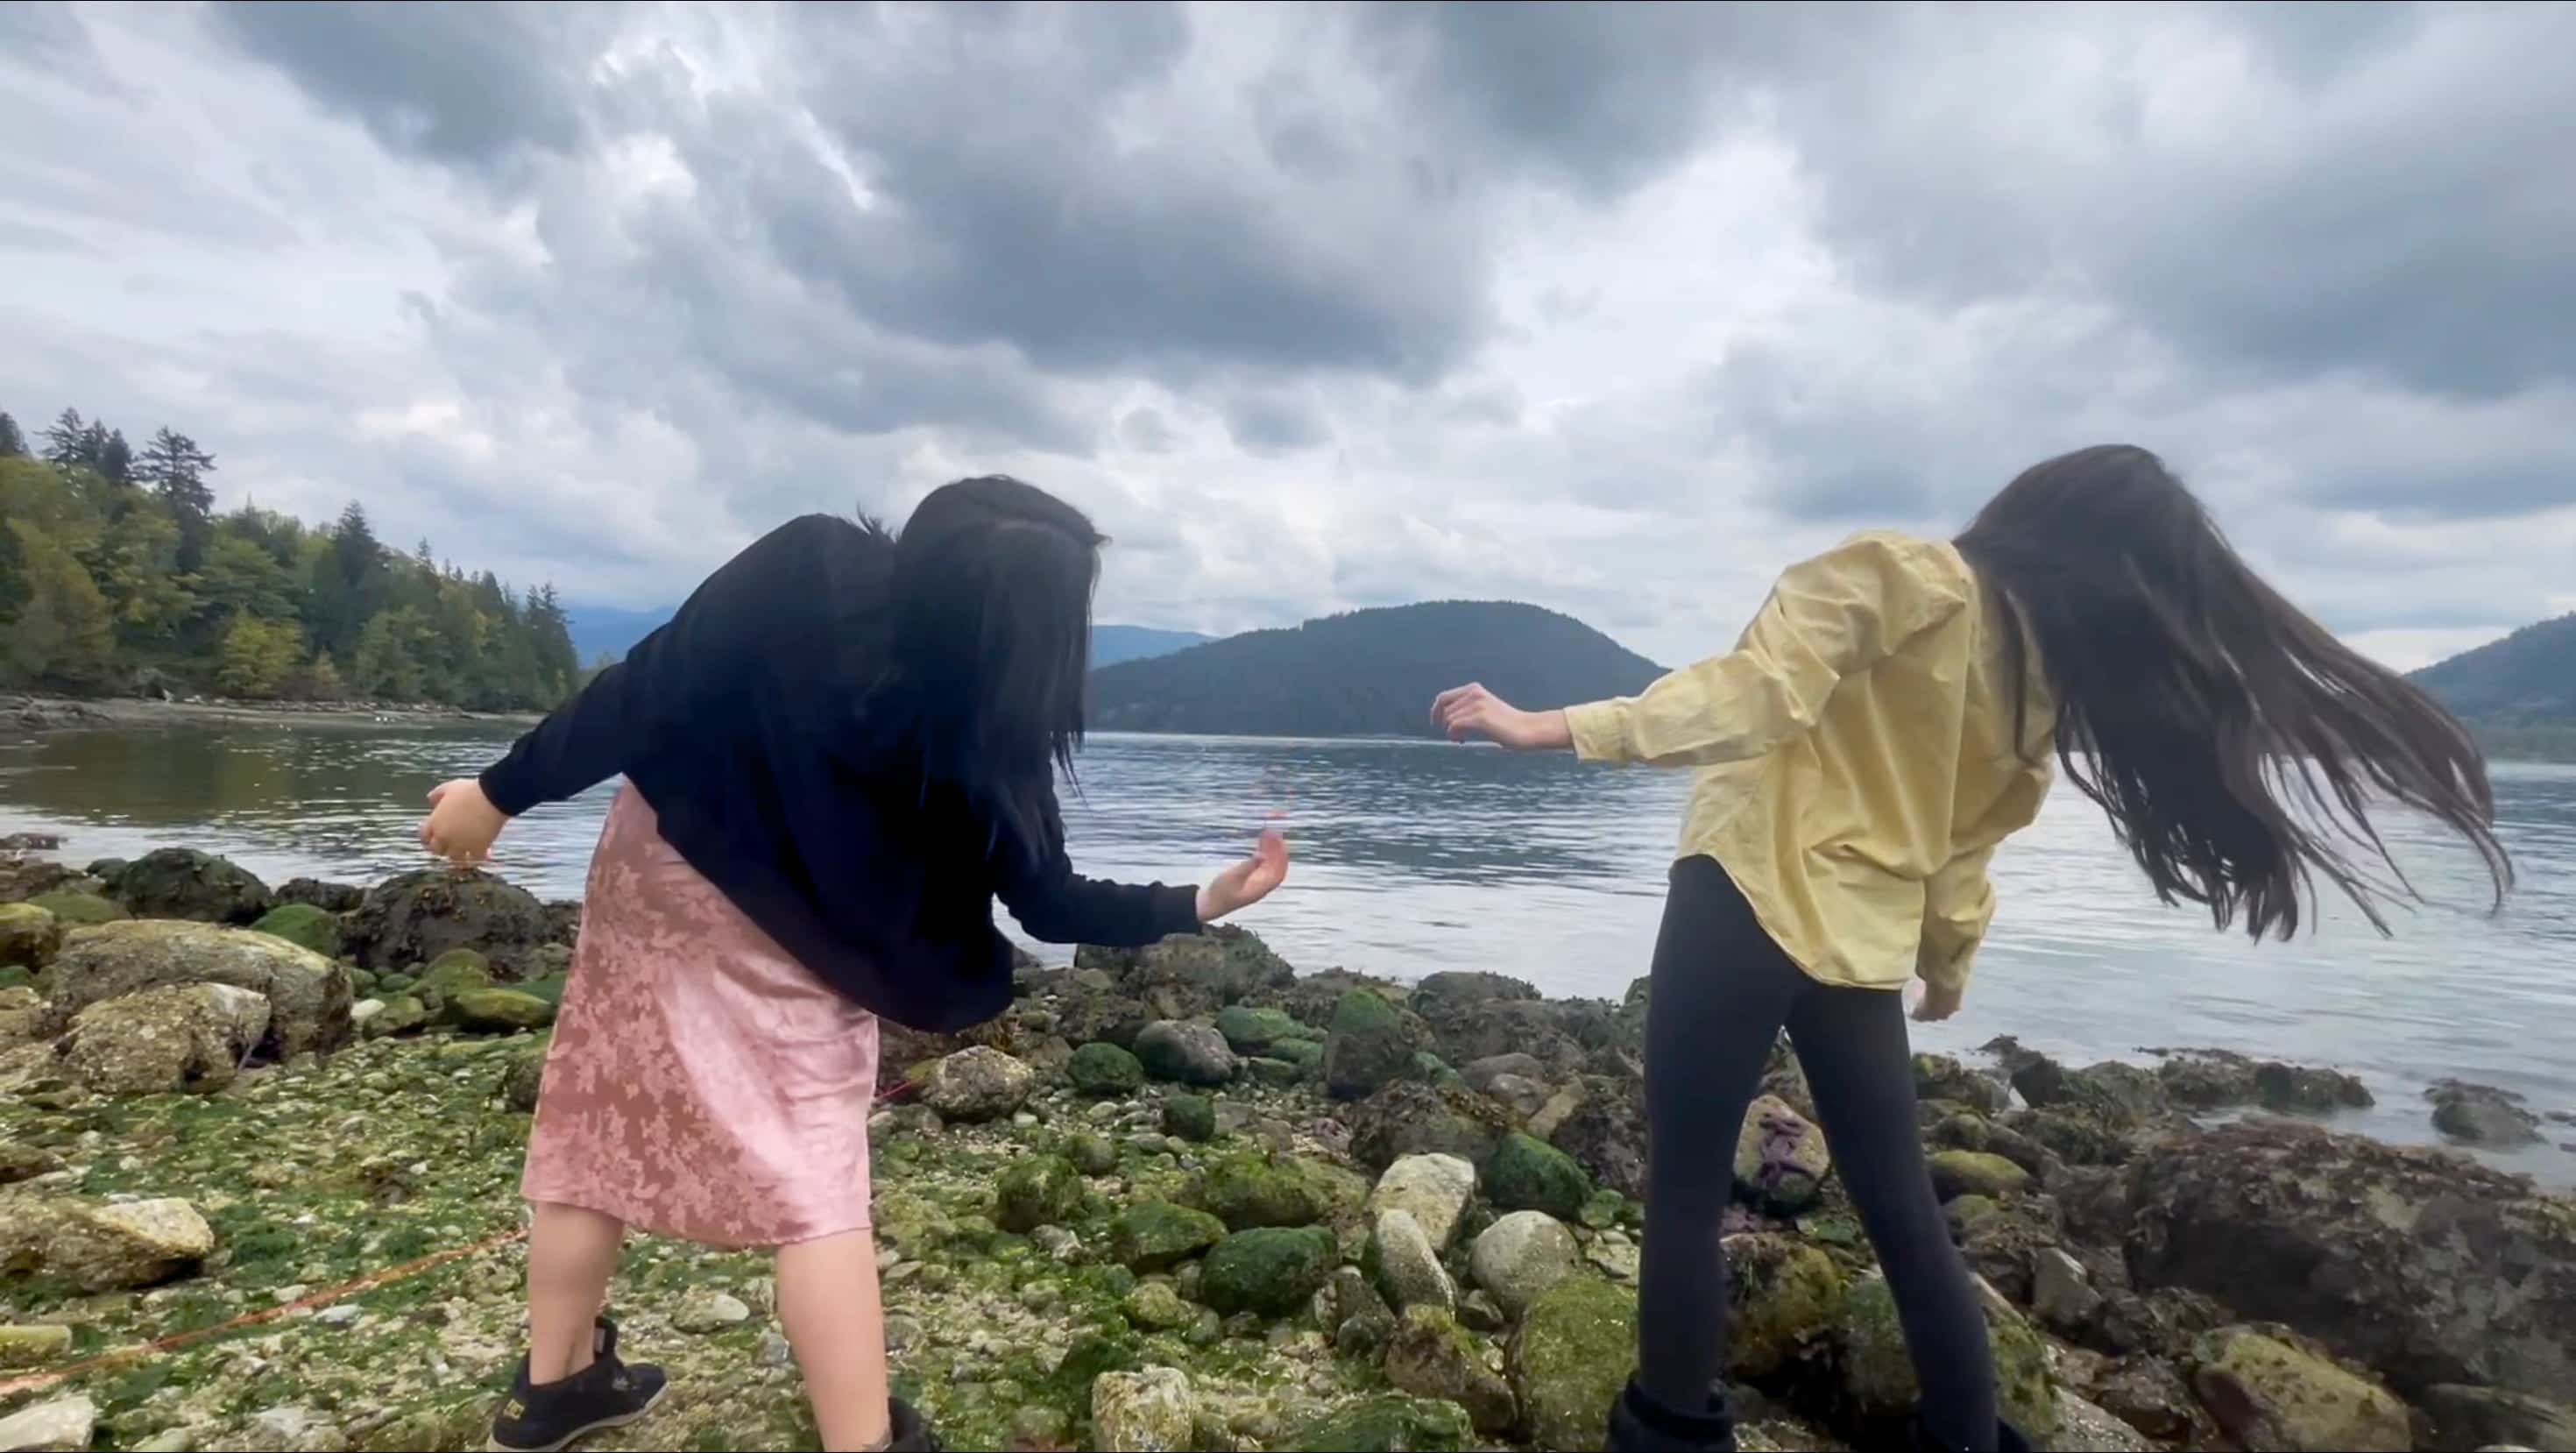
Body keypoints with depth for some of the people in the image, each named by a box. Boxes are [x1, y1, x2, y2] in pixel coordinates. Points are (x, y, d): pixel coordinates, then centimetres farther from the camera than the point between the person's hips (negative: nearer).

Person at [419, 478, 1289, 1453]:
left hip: (655, 873, 4)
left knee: (601, 1129, 18)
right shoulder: (987, 742, -20)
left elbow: (644, 689, -15)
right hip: (785, 952, -4)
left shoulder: (804, 572, -19)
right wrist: (1200, 904, -3)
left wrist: (502, 793, -4)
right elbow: (1050, 907, -10)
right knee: (814, 1192, 5)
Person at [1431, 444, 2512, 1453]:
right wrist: (1948, 969, 30)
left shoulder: (1897, 576, -8)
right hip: (1866, 944, 6)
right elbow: (1960, 858, 13)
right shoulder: (2044, 688, 9)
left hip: (1746, 902, -5)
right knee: (1902, 1209, 19)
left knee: (1684, 1187, 5)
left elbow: (1753, 695, -21)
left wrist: (1556, 728, -23)